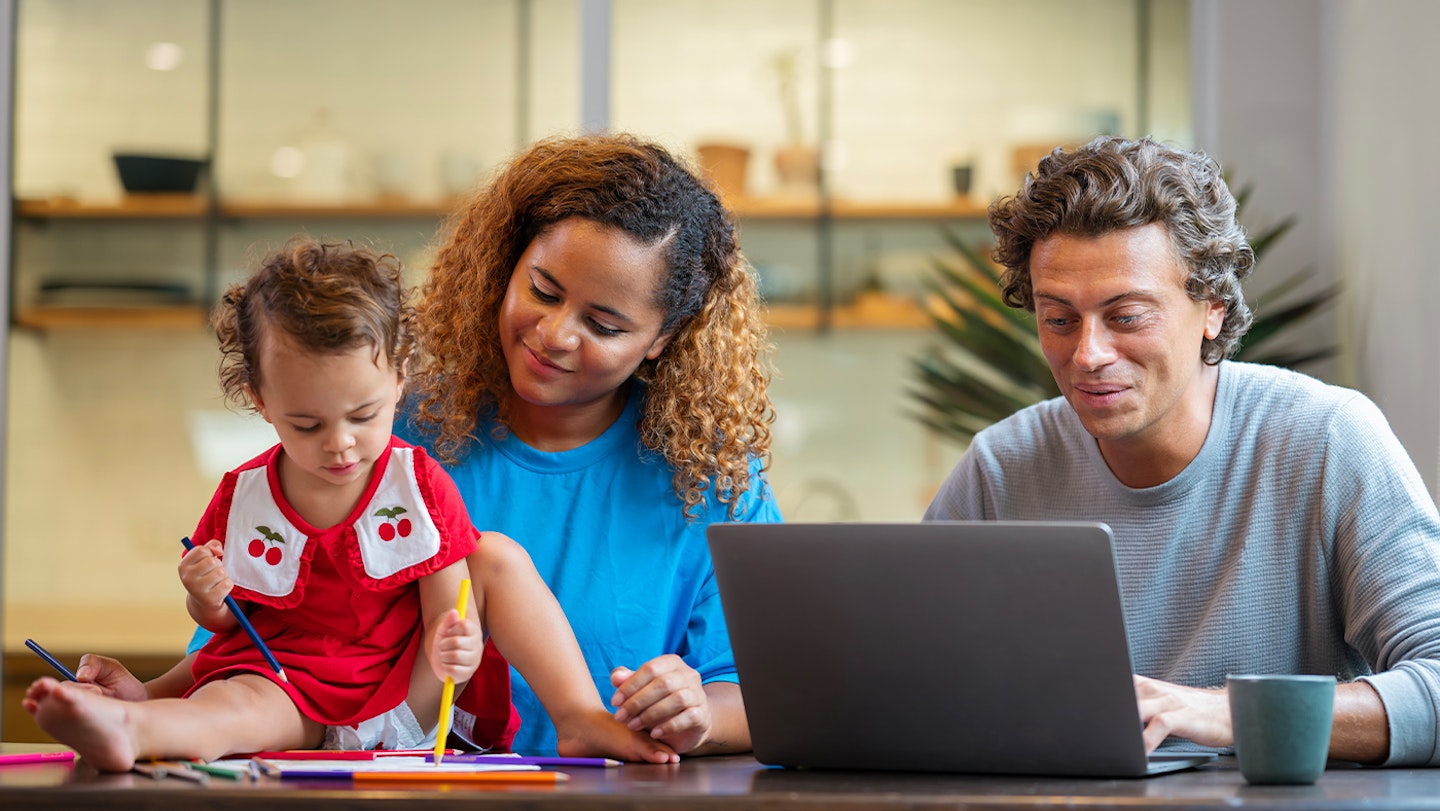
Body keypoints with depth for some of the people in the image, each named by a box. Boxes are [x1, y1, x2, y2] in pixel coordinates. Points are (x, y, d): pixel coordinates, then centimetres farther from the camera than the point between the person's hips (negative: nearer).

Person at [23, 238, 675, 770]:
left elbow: (447, 611, -5)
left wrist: (454, 647, -30)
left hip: (406, 696, 2)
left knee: (497, 556, -7)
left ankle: (579, 716, -12)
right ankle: (126, 728, -68)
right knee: (236, 705, -37)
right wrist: (209, 600, -17)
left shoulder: (420, 486, -4)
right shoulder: (241, 498, -3)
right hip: (288, 684, -2)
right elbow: (220, 624, 9)